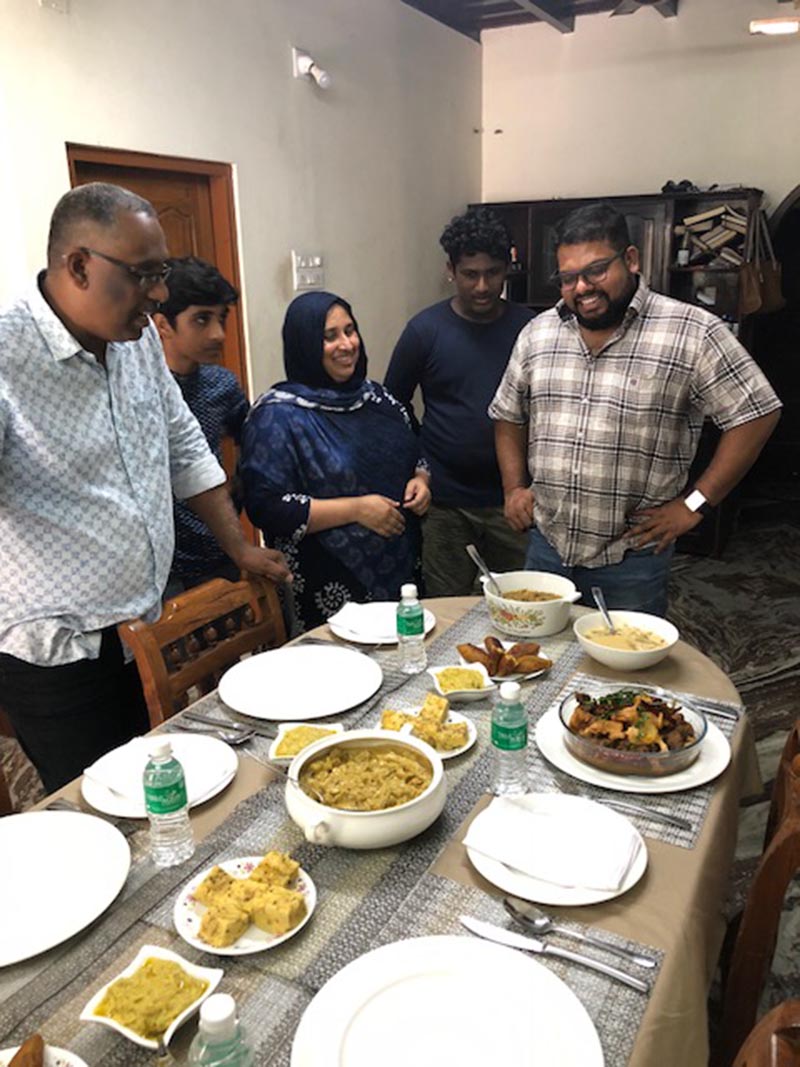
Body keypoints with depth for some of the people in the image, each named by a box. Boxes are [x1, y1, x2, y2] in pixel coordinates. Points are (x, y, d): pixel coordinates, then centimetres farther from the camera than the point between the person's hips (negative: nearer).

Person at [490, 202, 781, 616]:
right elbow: (508, 416, 15)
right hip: (546, 546, 4)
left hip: (633, 559, -4)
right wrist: (514, 488, 3)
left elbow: (756, 414, -9)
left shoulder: (692, 333, -10)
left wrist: (693, 504, -11)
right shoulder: (537, 333, 5)